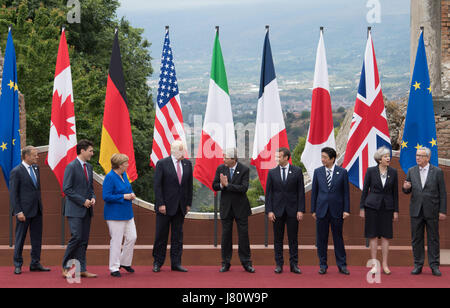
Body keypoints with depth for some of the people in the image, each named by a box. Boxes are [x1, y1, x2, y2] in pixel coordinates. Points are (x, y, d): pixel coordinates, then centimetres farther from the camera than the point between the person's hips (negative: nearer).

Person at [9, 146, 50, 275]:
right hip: (24, 211, -7)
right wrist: (18, 212, -16)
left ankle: (35, 264, 17)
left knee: (37, 238, 9)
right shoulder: (16, 171, -10)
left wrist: (40, 206, 13)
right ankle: (18, 265, 11)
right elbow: (13, 194, -11)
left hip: (37, 210, 7)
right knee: (20, 239, 3)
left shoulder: (36, 168, 11)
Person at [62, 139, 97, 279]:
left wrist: (92, 198, 2)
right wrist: (83, 201, -15)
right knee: (76, 237, -13)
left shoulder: (89, 167, 14)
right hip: (75, 210, -8)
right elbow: (66, 189, -15)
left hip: (86, 210, 8)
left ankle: (82, 269, 9)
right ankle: (65, 267, -1)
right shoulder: (71, 167, -11)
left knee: (84, 240, 6)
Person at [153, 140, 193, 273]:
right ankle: (157, 263, 13)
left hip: (180, 207, 4)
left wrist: (188, 203, 7)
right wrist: (160, 204, -14)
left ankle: (176, 263, 13)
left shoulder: (187, 164, 8)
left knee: (177, 236, 7)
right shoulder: (162, 164, -6)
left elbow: (190, 185, 12)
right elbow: (157, 185, -9)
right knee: (161, 235, 2)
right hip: (165, 206, -4)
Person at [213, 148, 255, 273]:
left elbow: (244, 188, -18)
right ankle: (225, 263, 13)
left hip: (240, 207, -2)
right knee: (226, 235, 5)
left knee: (243, 235, 1)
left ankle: (246, 263, 10)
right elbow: (214, 186, 2)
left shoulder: (244, 170, -9)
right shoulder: (220, 169, 2)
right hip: (226, 207, 2)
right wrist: (221, 185, -20)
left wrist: (227, 185, -22)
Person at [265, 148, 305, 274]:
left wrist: (301, 210, -6)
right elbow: (269, 193, 4)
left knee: (293, 239, 2)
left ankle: (294, 264, 8)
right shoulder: (272, 172, 5)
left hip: (292, 210, -1)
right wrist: (269, 210, -5)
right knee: (278, 239, 5)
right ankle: (279, 264, 11)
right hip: (277, 210, 1)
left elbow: (301, 192, 1)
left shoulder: (297, 171, 2)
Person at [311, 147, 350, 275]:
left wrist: (346, 210, -4)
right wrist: (313, 210, 4)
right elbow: (314, 192, 7)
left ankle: (342, 265, 11)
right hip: (321, 210, 2)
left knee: (338, 238, 4)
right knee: (321, 239, 4)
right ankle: (323, 265, 13)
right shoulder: (318, 172, 5)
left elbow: (346, 192, 1)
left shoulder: (342, 172, 0)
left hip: (337, 211, -1)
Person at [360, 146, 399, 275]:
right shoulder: (371, 171, -3)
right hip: (372, 205, -2)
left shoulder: (393, 172, 3)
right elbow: (365, 189, 1)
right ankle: (374, 265, 7)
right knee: (373, 236, 1)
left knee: (386, 236, 2)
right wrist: (362, 208, -1)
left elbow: (395, 192, 6)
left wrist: (396, 210, 4)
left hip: (387, 206, 2)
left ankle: (385, 265, 9)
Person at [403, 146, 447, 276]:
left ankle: (434, 266, 8)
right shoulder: (411, 171, 8)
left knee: (433, 239, 2)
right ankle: (418, 265, 13)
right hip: (416, 211, 3)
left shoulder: (437, 172, -1)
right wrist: (406, 188, -13)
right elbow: (408, 191, 11)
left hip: (432, 211, -2)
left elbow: (442, 193, -1)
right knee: (416, 239, 5)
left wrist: (443, 211, -5)